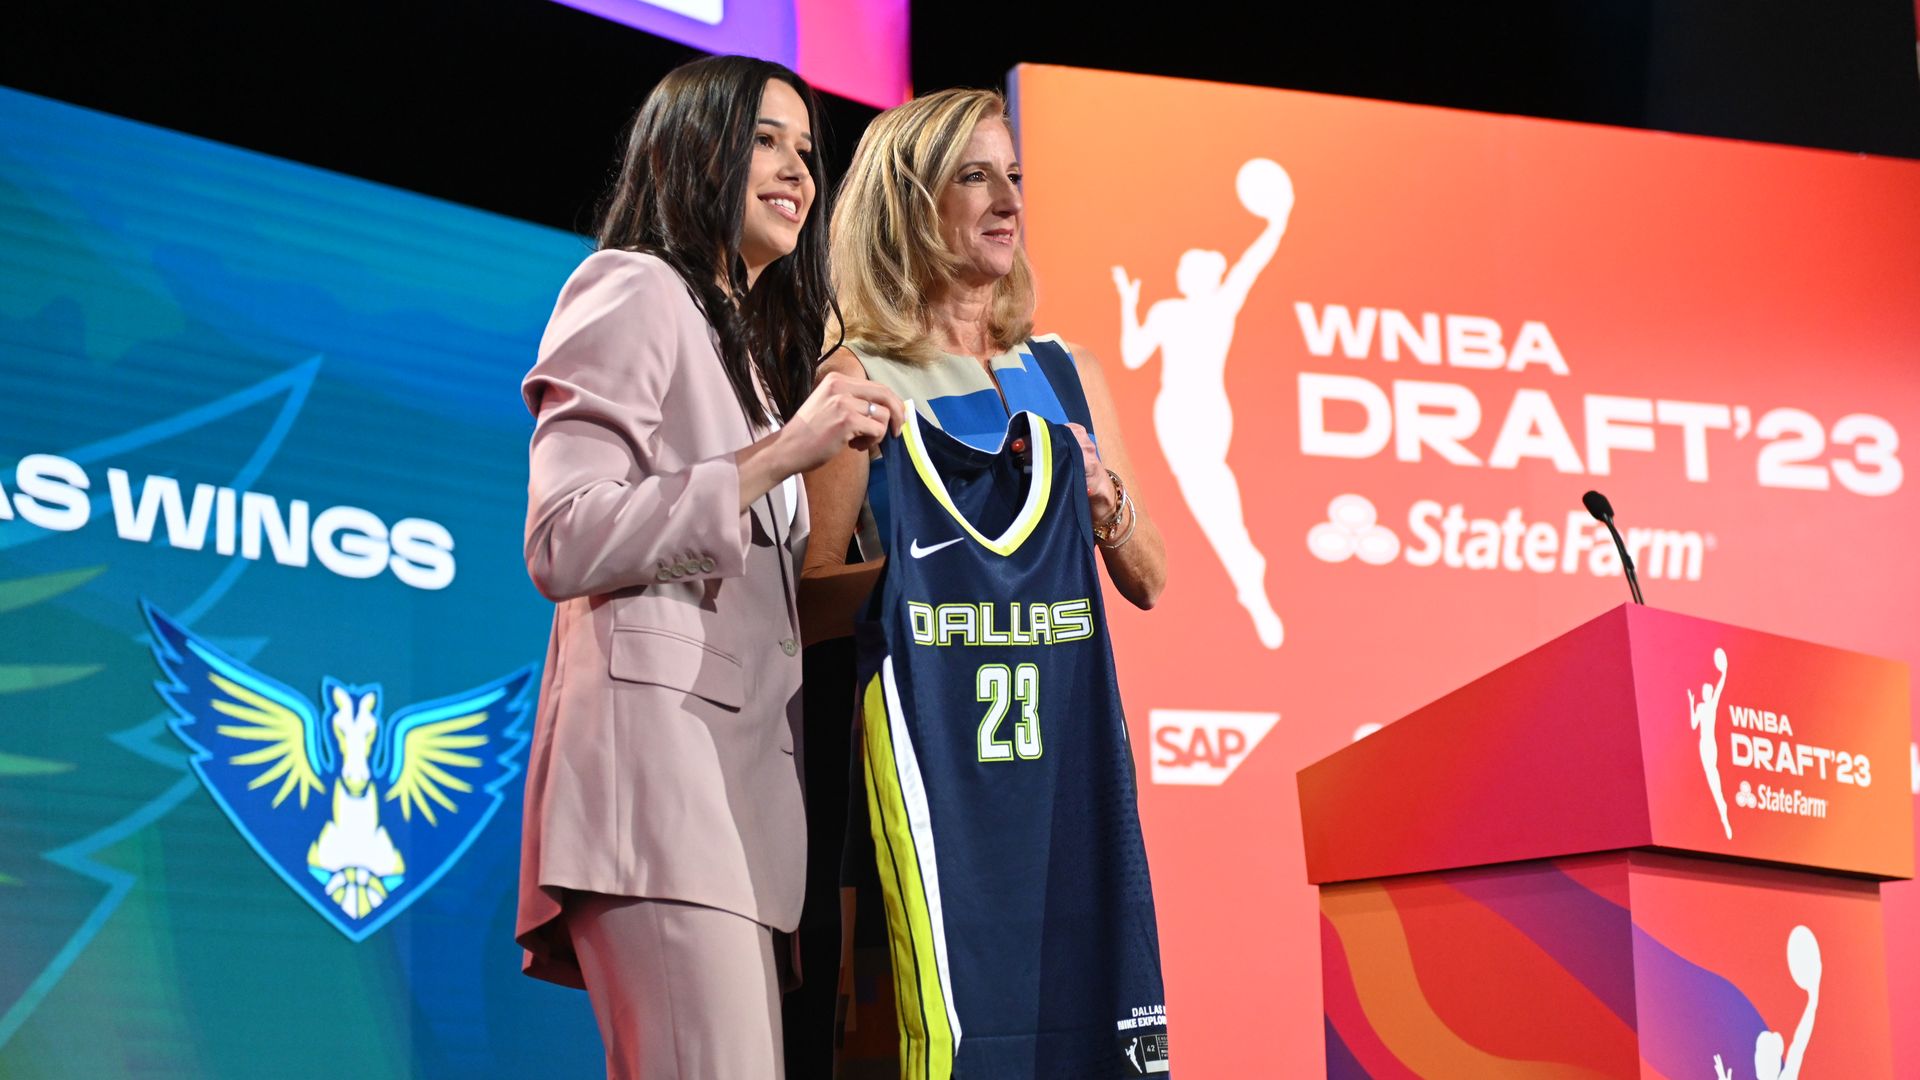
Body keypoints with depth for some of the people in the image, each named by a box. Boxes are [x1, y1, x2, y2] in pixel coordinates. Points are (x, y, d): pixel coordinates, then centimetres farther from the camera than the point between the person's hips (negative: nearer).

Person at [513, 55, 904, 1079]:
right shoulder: (635, 292, 3)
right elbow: (562, 544, -10)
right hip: (661, 736, -9)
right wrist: (777, 456, -11)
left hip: (744, 757, 9)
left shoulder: (754, 344, 31)